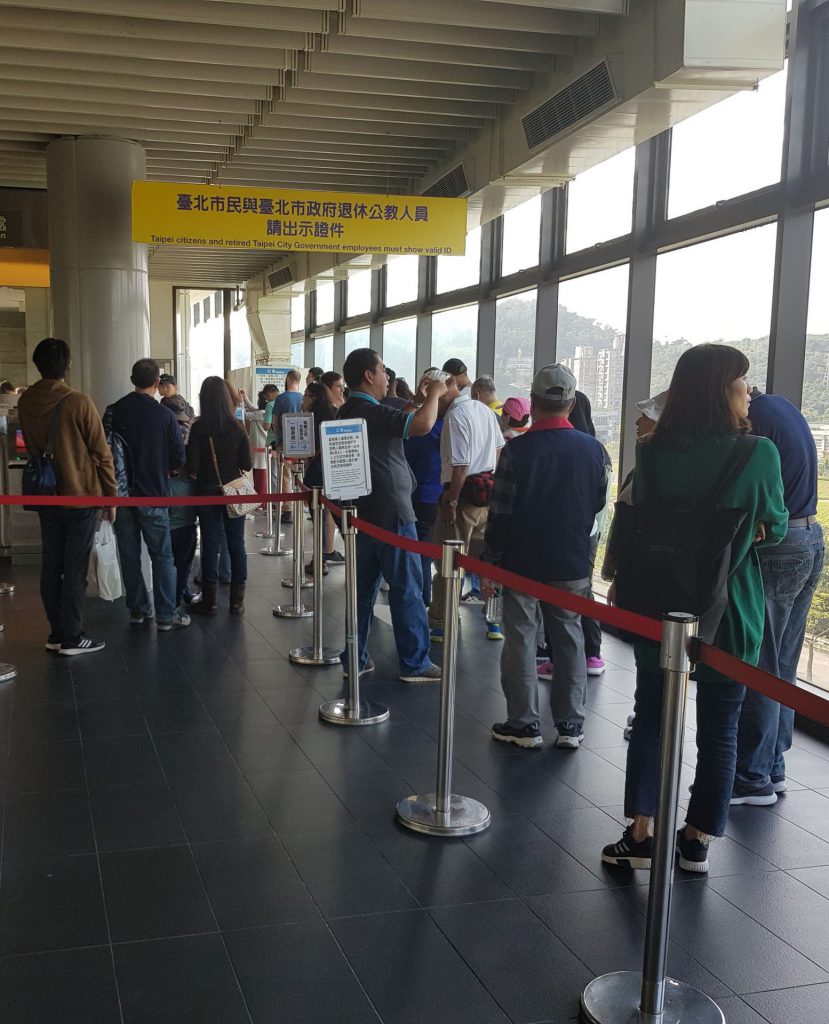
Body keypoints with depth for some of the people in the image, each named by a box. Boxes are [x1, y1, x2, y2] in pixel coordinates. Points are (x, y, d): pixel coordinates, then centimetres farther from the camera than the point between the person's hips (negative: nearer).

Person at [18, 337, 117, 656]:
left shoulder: (25, 403, -1)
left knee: (51, 565, 11)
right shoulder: (79, 403, -15)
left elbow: (31, 448, 12)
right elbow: (102, 453, -11)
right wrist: (111, 496, -2)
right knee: (75, 568, 0)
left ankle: (56, 634, 19)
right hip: (82, 495, -5)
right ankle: (72, 638, 4)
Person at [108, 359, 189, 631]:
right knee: (162, 556, 3)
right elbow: (178, 459, -9)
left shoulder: (113, 412, -1)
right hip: (152, 494, -3)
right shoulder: (165, 415, -11)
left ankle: (138, 609, 19)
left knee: (129, 555, 12)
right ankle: (166, 615, 3)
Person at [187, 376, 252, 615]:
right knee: (236, 544, 8)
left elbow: (192, 466, -11)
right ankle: (237, 600, 10)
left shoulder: (198, 427, -10)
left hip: (207, 490, -1)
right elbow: (247, 463, -4)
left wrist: (196, 473, 10)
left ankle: (210, 600, 8)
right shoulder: (237, 426, -5)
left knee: (210, 545, 5)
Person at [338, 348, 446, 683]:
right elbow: (422, 425, -31)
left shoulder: (349, 412, 12)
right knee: (407, 590, -1)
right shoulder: (372, 412, -18)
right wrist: (434, 394, -14)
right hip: (391, 514, -9)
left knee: (363, 587, 12)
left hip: (362, 513, 9)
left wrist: (419, 400, 18)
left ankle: (356, 659, 17)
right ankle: (415, 663, 5)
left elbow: (401, 424, 24)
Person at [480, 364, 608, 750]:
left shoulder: (517, 450, -14)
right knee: (569, 640, 12)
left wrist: (489, 562, -3)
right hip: (572, 564, 3)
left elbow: (500, 513, -12)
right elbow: (598, 502, 9)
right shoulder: (592, 448, -4)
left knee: (521, 641, 7)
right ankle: (570, 725, 16)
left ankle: (524, 724, 12)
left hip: (521, 562, -3)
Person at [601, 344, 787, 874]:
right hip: (729, 612, -2)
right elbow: (774, 528, -2)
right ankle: (698, 841, 23)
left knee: (651, 717, 15)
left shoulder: (653, 453, -8)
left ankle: (642, 835, 17)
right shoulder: (759, 454, -15)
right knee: (719, 728, 13)